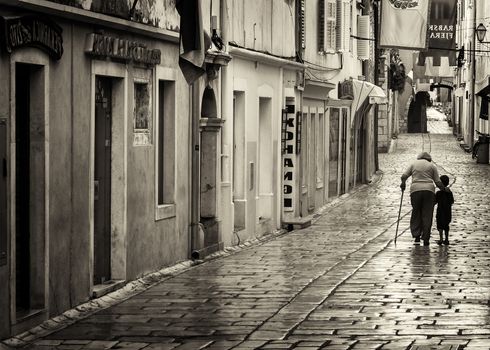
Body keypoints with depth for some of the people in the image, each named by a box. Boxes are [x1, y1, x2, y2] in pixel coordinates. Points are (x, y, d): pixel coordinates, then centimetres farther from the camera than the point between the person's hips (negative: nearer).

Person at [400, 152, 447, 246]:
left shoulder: (414, 164, 15)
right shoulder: (432, 166, 12)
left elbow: (404, 176, 4)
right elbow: (438, 182, 6)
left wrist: (403, 184, 21)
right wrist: (444, 189, 20)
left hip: (415, 190, 1)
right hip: (429, 190, -1)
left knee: (416, 213, 11)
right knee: (427, 215, 3)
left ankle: (416, 235, -1)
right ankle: (425, 239, 1)